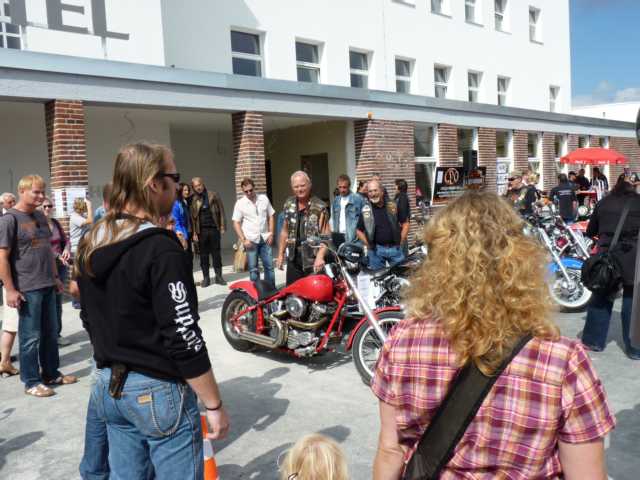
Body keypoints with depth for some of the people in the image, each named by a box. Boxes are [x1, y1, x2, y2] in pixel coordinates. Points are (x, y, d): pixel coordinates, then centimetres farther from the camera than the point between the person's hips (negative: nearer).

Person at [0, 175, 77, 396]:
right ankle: (31, 382, 14)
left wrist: (55, 277, 19)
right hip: (27, 289, -7)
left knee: (50, 333, 15)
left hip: (47, 285, 7)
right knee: (31, 337, 2)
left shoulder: (40, 216, 12)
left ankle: (51, 373, 28)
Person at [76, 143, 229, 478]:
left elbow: (90, 321, 13)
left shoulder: (90, 246, 4)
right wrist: (214, 405, -14)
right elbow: (183, 337, -22)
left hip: (108, 387, 8)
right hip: (158, 391, -8)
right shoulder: (160, 249, -21)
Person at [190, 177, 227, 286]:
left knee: (216, 253, 5)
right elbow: (193, 217, 1)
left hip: (214, 229, 0)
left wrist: (222, 227, -3)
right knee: (203, 255, 5)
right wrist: (194, 233, -4)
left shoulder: (213, 195, 3)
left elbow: (221, 210, 3)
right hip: (201, 230, 0)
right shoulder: (194, 200, 3)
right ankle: (206, 277, 13)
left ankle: (218, 276, 14)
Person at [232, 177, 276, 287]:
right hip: (251, 240, -2)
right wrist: (243, 240, -11)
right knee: (253, 269, 5)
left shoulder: (264, 198, 3)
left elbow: (271, 216, 9)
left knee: (269, 266, 8)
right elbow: (236, 223, -3)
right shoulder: (240, 203, -4)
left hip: (265, 239, 2)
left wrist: (271, 234, 1)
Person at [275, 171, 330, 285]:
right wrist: (280, 254, 15)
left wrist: (320, 256, -30)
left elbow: (325, 235, -16)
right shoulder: (289, 204, 9)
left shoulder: (319, 207, -9)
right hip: (293, 259, 5)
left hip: (313, 261, -5)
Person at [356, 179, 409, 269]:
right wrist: (368, 244, -1)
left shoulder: (392, 205, 3)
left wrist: (401, 240, 1)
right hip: (376, 250, 0)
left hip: (395, 248, 1)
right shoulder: (365, 210, 2)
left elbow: (405, 223, 8)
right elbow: (359, 230, 8)